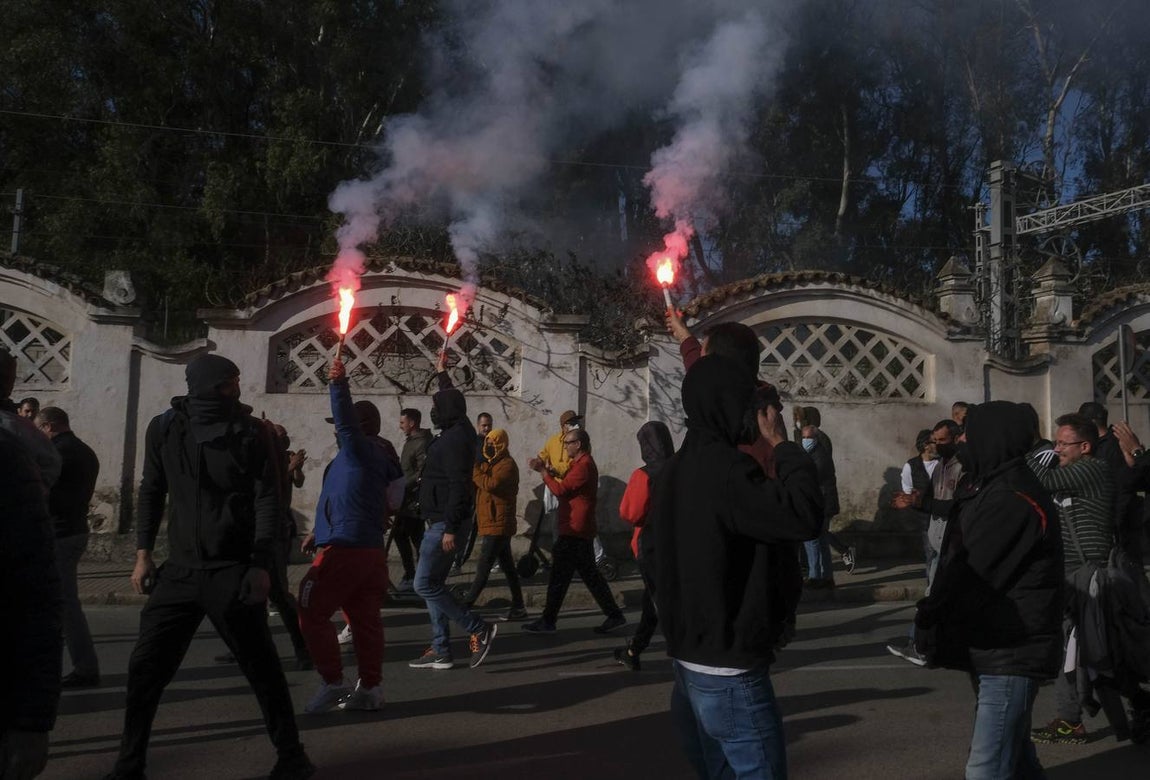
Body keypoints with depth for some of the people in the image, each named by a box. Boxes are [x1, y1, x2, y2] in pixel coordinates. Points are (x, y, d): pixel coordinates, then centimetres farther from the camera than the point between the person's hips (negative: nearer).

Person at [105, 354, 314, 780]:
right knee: (144, 668, 4)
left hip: (234, 570, -3)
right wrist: (144, 553, 7)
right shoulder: (164, 428, 5)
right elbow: (152, 492, 13)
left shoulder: (251, 431, -3)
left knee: (261, 668, 3)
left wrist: (261, 565, -12)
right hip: (180, 568, 3)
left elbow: (267, 500, -5)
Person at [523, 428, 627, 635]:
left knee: (559, 576, -3)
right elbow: (565, 485, 15)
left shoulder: (584, 466, -16)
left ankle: (547, 621, 3)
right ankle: (614, 615, 16)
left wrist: (542, 470, -11)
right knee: (590, 575, 13)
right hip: (579, 531, 11)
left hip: (575, 531, -11)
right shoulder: (580, 463, 19)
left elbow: (560, 489, -20)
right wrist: (545, 469, 5)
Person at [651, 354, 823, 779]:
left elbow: (651, 542, 21)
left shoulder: (678, 469, 10)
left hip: (690, 662, 10)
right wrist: (782, 444, -16)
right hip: (729, 671, -9)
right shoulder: (725, 468, -20)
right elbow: (804, 516, -28)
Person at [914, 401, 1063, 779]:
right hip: (998, 650, 11)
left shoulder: (1013, 500, -21)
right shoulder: (1004, 490, 14)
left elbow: (974, 575, -21)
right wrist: (932, 616, 5)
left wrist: (927, 620, -7)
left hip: (1011, 654, -11)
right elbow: (963, 562, 14)